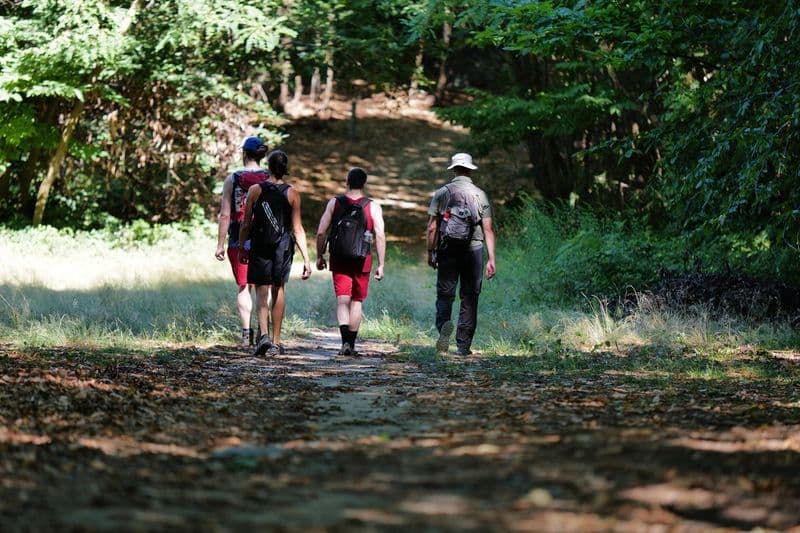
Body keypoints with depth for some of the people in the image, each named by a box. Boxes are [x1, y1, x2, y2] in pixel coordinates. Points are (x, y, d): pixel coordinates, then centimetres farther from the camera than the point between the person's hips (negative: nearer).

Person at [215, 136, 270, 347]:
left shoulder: (232, 180, -3)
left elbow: (225, 215, -5)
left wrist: (220, 244, 0)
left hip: (239, 241, -1)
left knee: (242, 287, 6)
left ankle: (246, 332, -2)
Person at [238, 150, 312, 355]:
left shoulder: (256, 190, -5)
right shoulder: (292, 194, -3)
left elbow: (246, 224, -2)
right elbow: (298, 229, -4)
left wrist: (241, 248, 12)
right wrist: (306, 259, -1)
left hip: (260, 246, -1)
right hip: (284, 247, 1)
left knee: (262, 292, 0)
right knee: (278, 290, 14)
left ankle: (264, 334, -21)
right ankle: (276, 340, 18)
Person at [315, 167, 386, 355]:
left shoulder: (334, 203, 1)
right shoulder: (373, 207, -1)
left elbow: (321, 232, -1)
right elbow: (380, 236, -7)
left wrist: (320, 256, 11)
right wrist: (381, 265, -2)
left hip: (339, 260, 0)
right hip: (362, 262, 0)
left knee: (342, 301, -2)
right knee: (357, 302, 13)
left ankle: (345, 341, -22)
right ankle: (351, 344, 18)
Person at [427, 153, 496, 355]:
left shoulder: (442, 193, 2)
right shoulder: (480, 195, 3)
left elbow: (432, 227, -1)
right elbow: (488, 230, -1)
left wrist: (430, 252, 9)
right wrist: (491, 259, 0)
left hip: (447, 250, 0)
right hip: (473, 250, 0)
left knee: (444, 294, 5)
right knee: (469, 298, 7)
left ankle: (444, 323, -26)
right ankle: (463, 346, 7)